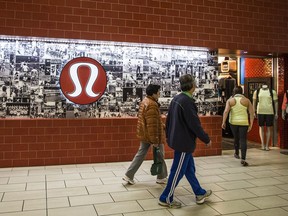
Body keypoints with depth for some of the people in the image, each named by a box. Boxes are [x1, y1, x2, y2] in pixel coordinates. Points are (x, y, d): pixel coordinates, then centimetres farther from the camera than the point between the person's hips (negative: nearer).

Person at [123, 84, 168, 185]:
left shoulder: (145, 101, 10)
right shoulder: (151, 105, -23)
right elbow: (152, 125, -25)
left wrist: (162, 126, 26)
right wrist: (155, 140, -22)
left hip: (144, 135, 9)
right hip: (151, 135, -9)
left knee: (140, 154, 13)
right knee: (159, 157, 8)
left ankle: (129, 175, 13)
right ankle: (162, 177, 23)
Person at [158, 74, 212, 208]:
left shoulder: (176, 99, 6)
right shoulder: (187, 101, -22)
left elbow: (168, 119, 14)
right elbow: (195, 124, -21)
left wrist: (168, 135, 25)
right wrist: (206, 139, -9)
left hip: (177, 139, 10)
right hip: (184, 142, -10)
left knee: (190, 168, 19)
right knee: (178, 171, 2)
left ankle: (200, 194, 34)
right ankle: (166, 199, 14)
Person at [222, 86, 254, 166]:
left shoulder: (230, 100, 1)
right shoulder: (246, 100, 2)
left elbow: (226, 111, -10)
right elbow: (251, 113, -2)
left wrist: (223, 122, -8)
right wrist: (251, 124, 1)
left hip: (233, 122, 1)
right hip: (244, 123, -1)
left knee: (236, 138, 21)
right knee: (243, 140, -3)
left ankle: (236, 153, 40)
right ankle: (243, 159, -11)